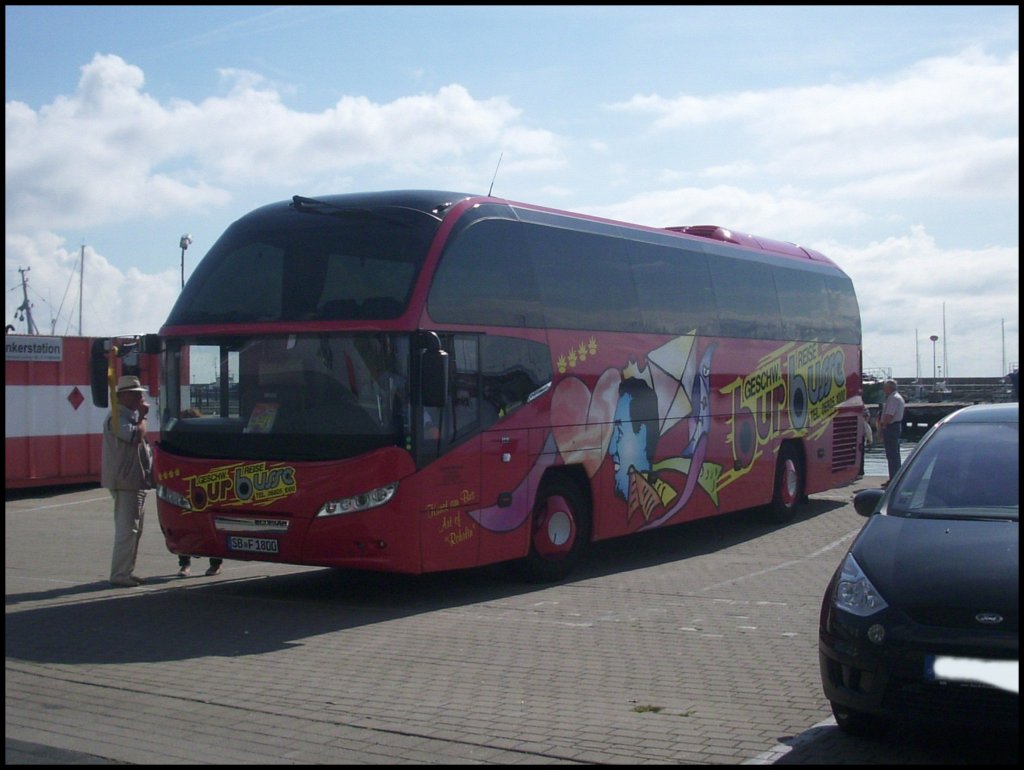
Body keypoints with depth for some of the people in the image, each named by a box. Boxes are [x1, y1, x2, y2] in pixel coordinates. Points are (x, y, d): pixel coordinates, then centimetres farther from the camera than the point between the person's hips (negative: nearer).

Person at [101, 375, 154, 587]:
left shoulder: (130, 416, 19)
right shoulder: (117, 417, -13)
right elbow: (137, 435, -26)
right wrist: (142, 416, -14)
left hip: (136, 481, 11)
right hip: (125, 481, -11)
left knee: (134, 529, 14)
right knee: (127, 529, -11)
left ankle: (126, 571, 20)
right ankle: (119, 574, -8)